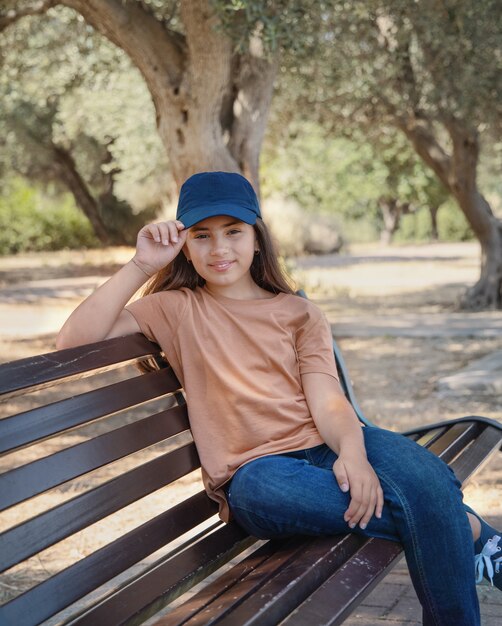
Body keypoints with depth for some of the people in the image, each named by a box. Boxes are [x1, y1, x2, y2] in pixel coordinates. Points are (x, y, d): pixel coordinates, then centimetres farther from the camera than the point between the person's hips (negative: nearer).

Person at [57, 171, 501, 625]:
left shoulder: (299, 313, 16)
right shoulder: (175, 309, 12)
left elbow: (328, 401, 0)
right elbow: (73, 342, -2)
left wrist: (353, 452, -23)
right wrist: (140, 265, -7)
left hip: (324, 444, 2)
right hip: (253, 467, -1)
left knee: (428, 480, -31)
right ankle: (465, 528, -19)